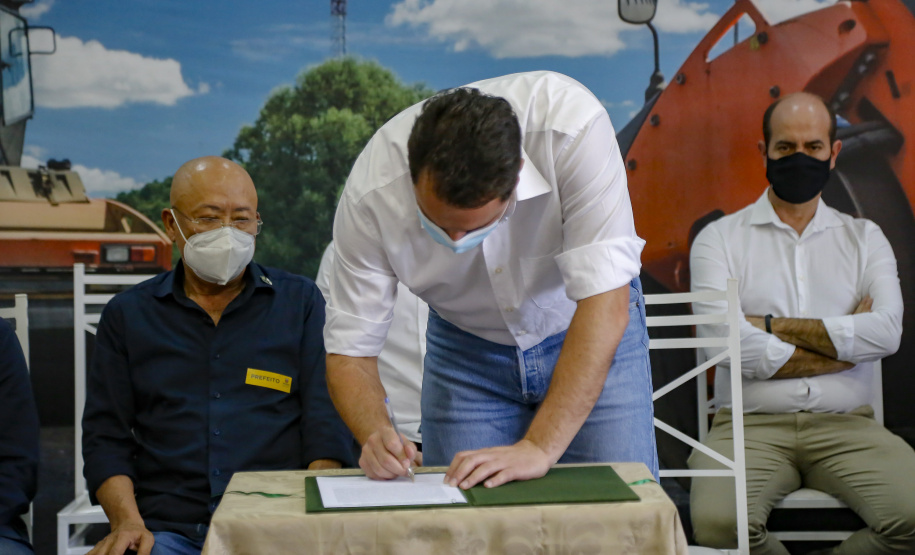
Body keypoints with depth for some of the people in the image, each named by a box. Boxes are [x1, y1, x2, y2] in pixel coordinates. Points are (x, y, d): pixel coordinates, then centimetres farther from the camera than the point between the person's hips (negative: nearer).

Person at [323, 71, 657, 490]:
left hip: (589, 331, -1)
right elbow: (348, 350, -20)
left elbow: (605, 303, -36)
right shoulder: (372, 192, -28)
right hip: (467, 345, 1)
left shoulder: (573, 127, -35)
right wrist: (375, 435, -40)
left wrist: (539, 447, -41)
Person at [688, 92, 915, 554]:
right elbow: (730, 345, -10)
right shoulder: (719, 239, 6)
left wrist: (772, 325, -6)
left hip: (846, 426, 2)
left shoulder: (865, 238, 15)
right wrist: (846, 344, -1)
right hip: (752, 426, -2)